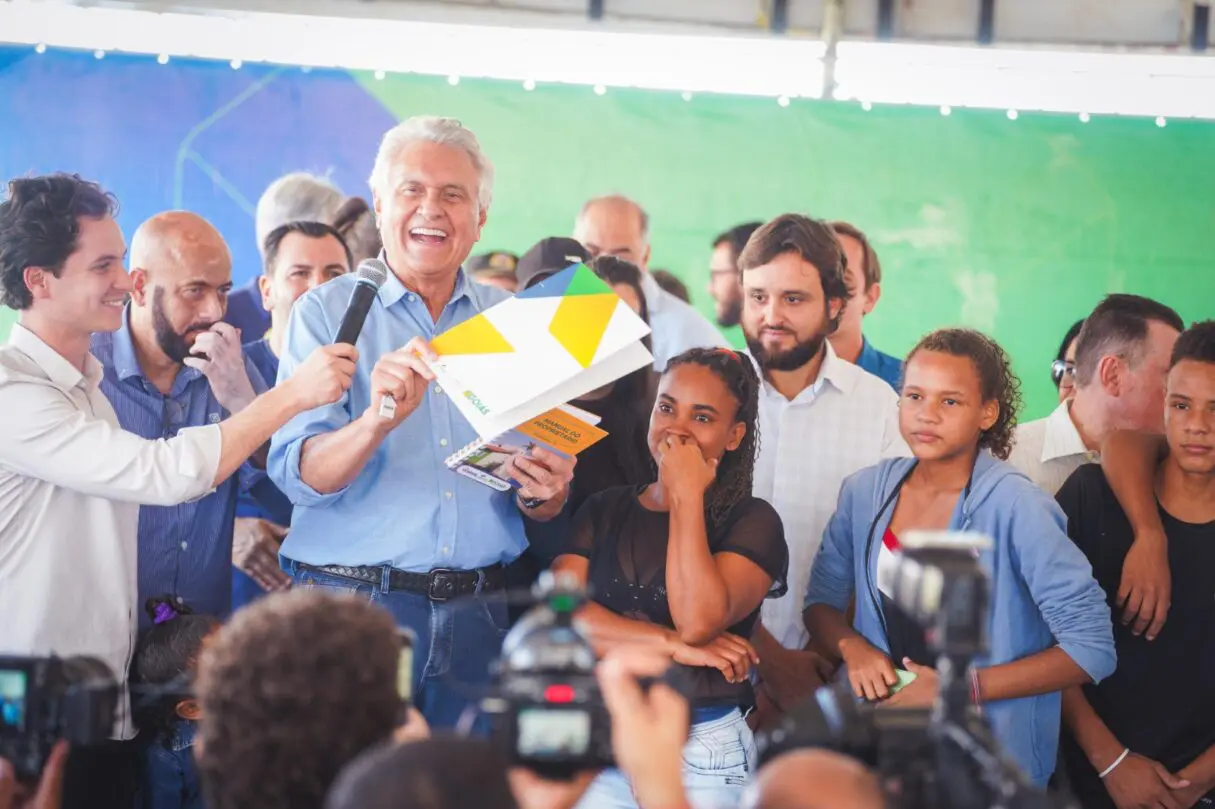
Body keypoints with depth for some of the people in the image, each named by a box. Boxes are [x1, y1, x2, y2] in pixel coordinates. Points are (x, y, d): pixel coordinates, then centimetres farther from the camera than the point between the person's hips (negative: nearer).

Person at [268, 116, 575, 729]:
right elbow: (300, 478, -11)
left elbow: (543, 509, 12)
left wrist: (543, 493, -11)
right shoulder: (327, 312, 1)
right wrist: (376, 421, -28)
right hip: (351, 603, -3)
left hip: (476, 610, 3)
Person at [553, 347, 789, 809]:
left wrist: (687, 498, -13)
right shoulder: (604, 510, 9)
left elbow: (698, 621, -19)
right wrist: (673, 645, -16)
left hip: (702, 750, -3)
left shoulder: (752, 523, -2)